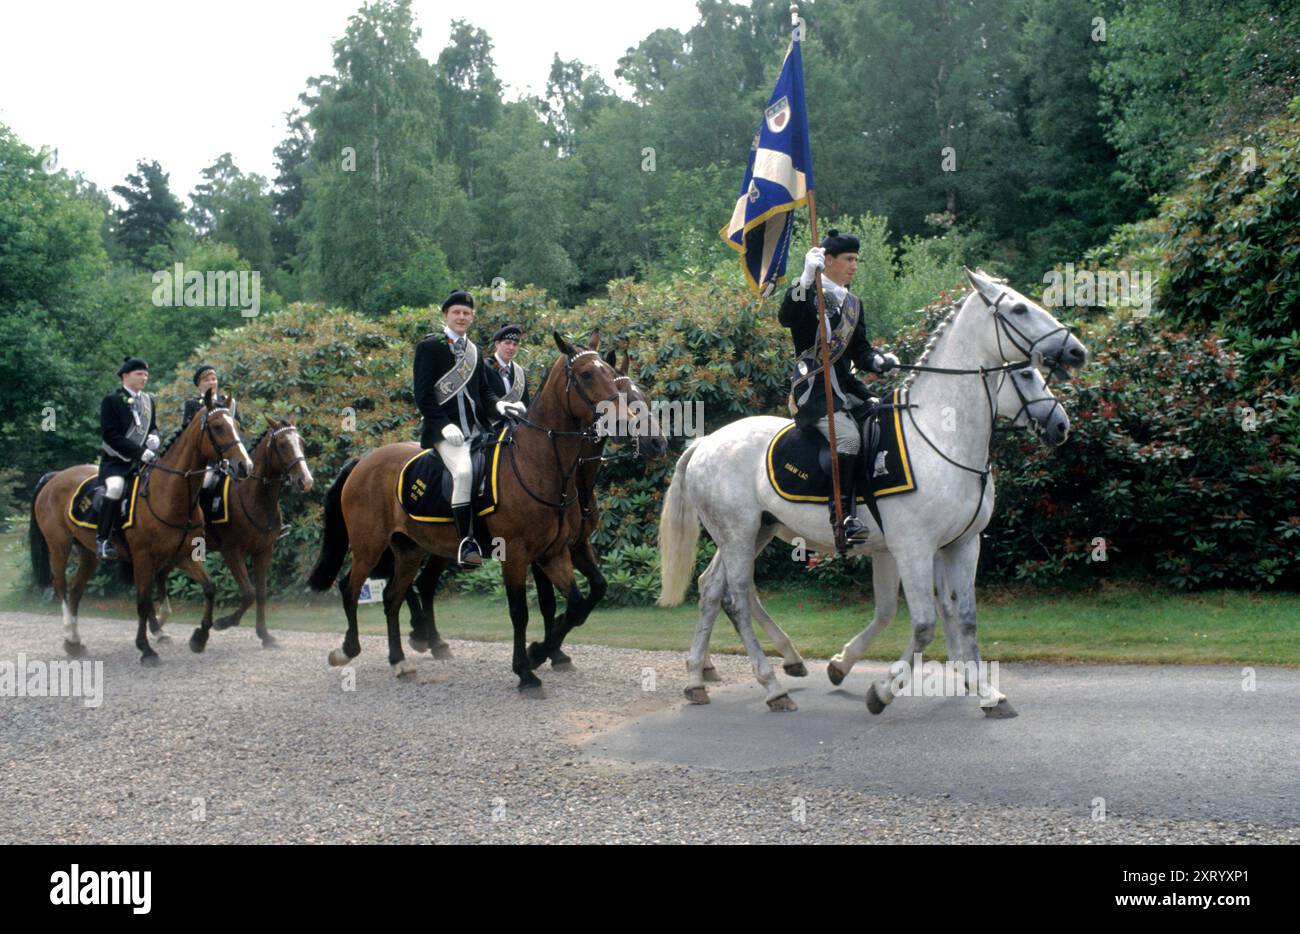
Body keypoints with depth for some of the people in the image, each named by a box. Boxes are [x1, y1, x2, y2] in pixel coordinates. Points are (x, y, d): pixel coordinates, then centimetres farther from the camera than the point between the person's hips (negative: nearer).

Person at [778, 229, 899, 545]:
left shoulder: (852, 303, 19)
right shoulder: (808, 294, -3)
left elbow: (860, 351, 20)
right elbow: (787, 318, -25)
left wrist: (878, 360, -2)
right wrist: (805, 281, -35)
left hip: (845, 386, 8)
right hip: (813, 388, -8)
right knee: (848, 436, -28)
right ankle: (843, 514, -22)